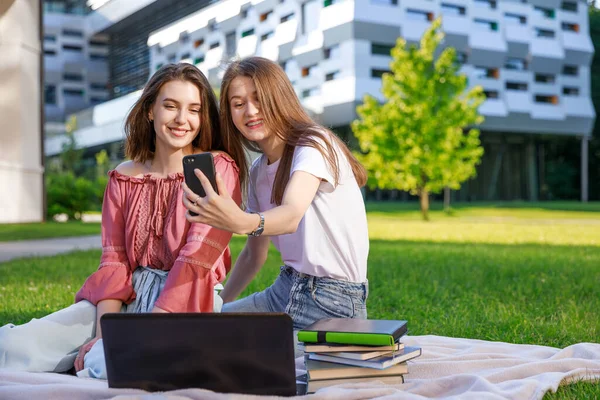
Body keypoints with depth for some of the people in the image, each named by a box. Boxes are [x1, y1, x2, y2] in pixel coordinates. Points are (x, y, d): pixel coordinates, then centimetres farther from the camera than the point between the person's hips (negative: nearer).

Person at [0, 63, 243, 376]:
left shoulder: (218, 168, -3)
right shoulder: (123, 179, 13)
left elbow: (197, 257, -13)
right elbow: (113, 260, 5)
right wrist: (104, 335, -13)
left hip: (186, 304, -4)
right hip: (127, 296, 5)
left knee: (108, 365, -34)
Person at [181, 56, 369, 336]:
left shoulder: (314, 144, -14)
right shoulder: (258, 171, 11)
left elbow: (291, 216, -34)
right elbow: (254, 255, 17)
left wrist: (244, 222, -53)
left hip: (332, 301, -8)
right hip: (285, 289, 8)